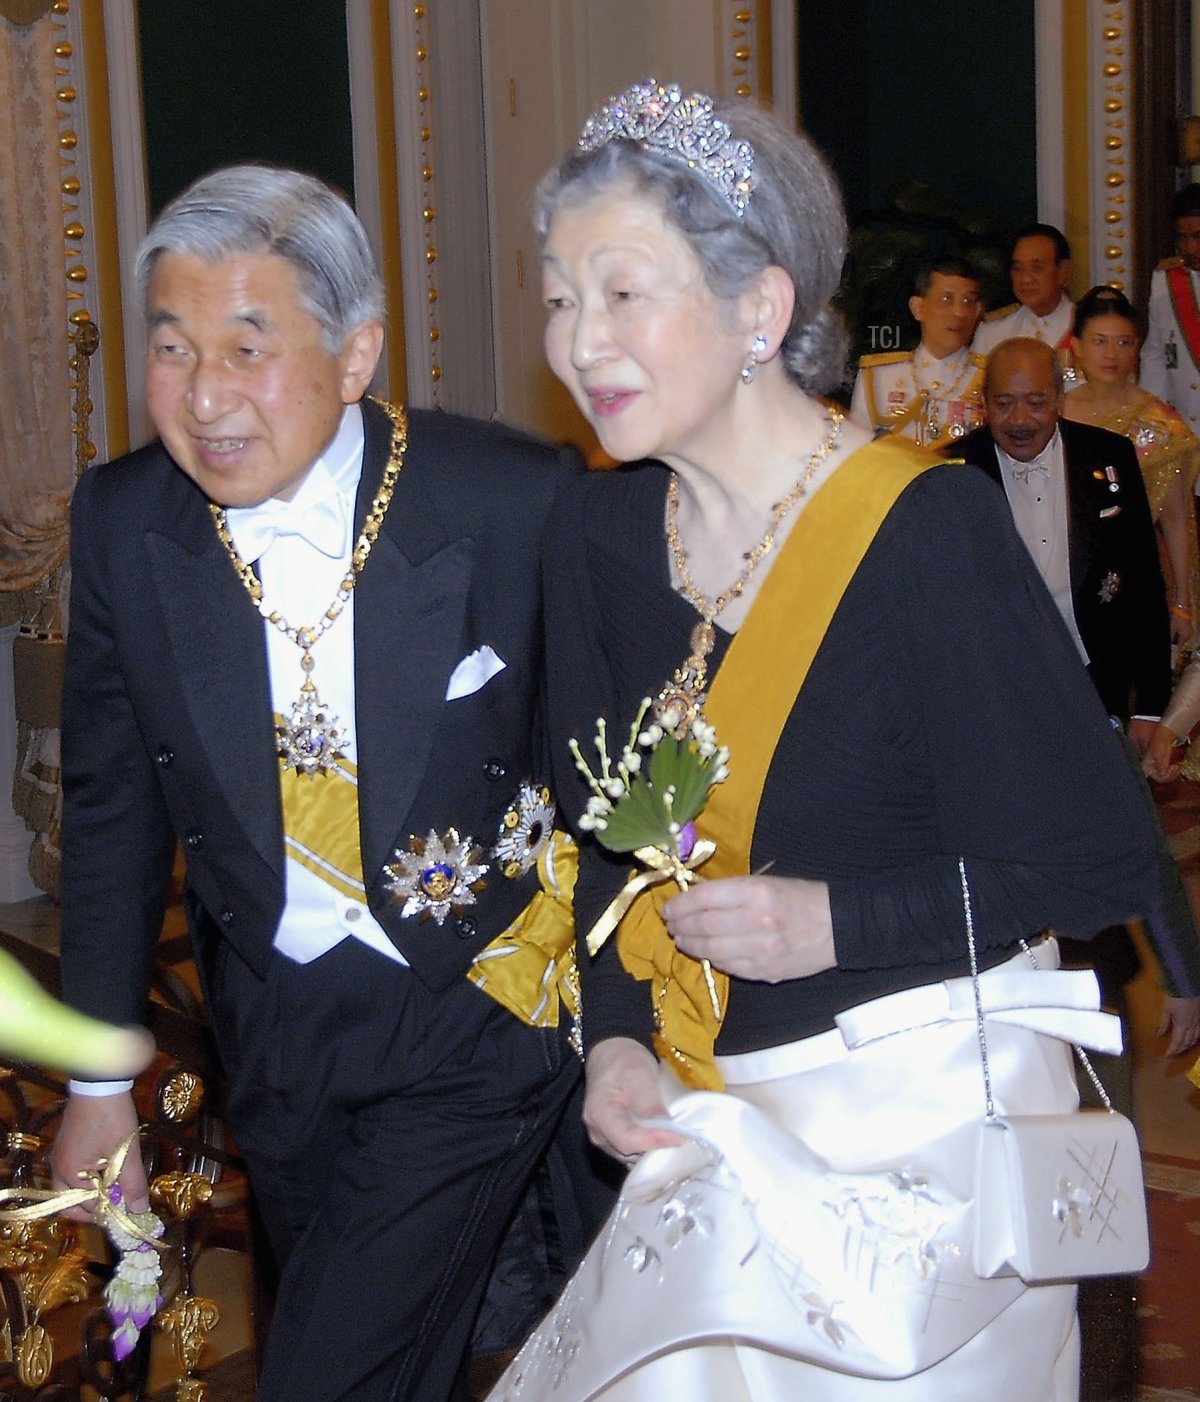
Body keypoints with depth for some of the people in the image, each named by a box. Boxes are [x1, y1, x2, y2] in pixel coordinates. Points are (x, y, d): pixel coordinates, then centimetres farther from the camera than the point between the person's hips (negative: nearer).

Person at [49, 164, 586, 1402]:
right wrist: (100, 1081, 6)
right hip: (273, 1021, 4)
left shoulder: (518, 503, -20)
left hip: (474, 1019, -4)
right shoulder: (122, 523, -8)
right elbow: (113, 809, 2)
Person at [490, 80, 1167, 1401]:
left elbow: (1102, 857, -14)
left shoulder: (929, 524, -19)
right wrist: (614, 1036, -5)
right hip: (716, 1112, 5)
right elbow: (609, 829, 8)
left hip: (923, 1105, -5)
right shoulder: (594, 527, -1)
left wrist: (834, 923, -19)